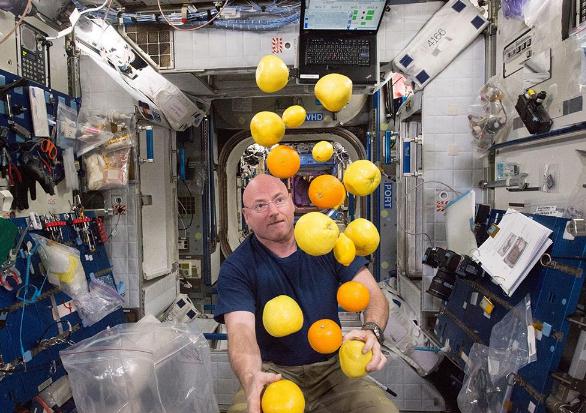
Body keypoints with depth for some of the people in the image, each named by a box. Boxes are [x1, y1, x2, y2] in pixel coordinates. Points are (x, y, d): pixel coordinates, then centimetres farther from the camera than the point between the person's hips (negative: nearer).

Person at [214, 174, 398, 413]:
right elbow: (240, 329, -23)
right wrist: (251, 379, -44)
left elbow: (373, 294, -5)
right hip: (273, 372, -1)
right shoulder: (236, 269, -10)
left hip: (331, 367, 2)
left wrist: (371, 331, -27)